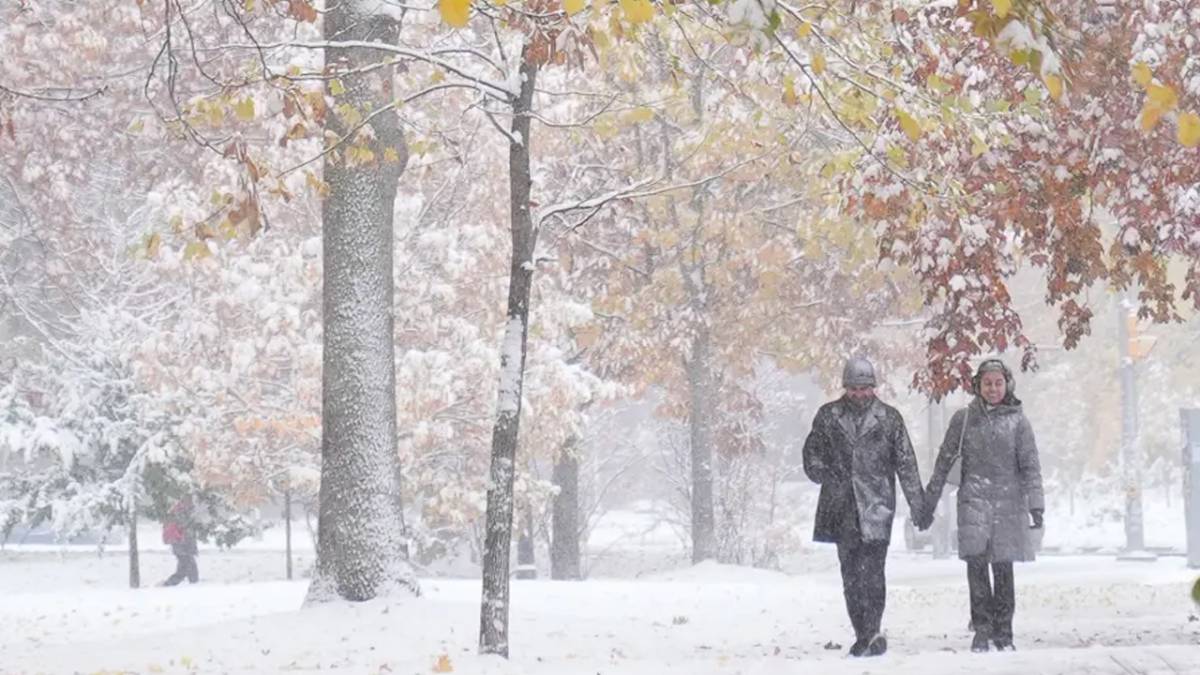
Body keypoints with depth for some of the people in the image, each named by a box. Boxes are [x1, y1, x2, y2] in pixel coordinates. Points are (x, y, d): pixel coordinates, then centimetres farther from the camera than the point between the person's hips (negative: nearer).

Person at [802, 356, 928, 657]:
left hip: (876, 507, -3)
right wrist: (818, 470, -7)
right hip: (842, 508, 3)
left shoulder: (889, 418, 5)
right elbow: (812, 449, 14)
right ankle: (864, 634, 10)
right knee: (850, 574, 4)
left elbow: (906, 464, 6)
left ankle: (871, 632, -15)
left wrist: (919, 506, 5)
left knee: (870, 572, -13)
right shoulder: (828, 415, 9)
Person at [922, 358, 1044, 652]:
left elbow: (1030, 465, 3)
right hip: (973, 499, 0)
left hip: (1008, 501, 0)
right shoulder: (964, 418, 7)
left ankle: (1003, 633, 11)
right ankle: (981, 629, -5)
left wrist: (1035, 505, -6)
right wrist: (929, 502, 13)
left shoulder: (1017, 421, 5)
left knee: (1003, 567, 1)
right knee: (976, 562, -13)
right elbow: (944, 461, 12)